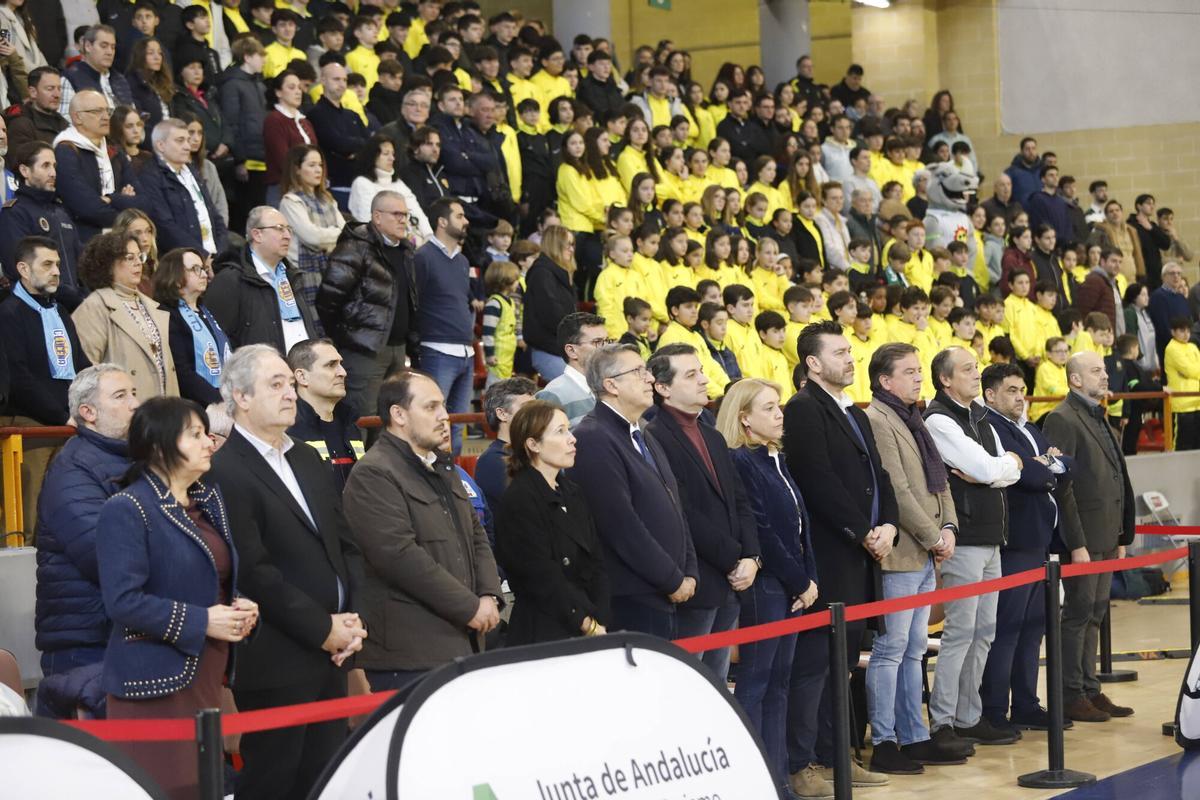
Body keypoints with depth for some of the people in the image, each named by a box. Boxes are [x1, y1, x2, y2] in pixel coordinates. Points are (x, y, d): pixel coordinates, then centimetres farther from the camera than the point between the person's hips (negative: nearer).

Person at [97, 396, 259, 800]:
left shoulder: (209, 501, 13)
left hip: (208, 676, 8)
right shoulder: (126, 510, -12)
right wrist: (201, 622, -18)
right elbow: (123, 600, -19)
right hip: (156, 683, -7)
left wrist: (240, 607, 2)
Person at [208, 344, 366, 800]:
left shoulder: (308, 460, 16)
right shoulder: (224, 471, -12)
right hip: (278, 662, -8)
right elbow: (254, 571, -17)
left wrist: (351, 618, 0)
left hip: (330, 654, 8)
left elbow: (345, 545, 15)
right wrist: (323, 629, -13)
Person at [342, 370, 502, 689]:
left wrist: (489, 596, 3)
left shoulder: (443, 467, 20)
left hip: (460, 644, 9)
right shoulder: (373, 475, -11)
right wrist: (470, 607, -16)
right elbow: (401, 555, -19)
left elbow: (475, 534, 22)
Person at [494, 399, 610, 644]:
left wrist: (599, 622, -5)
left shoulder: (572, 494, 14)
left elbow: (596, 564, 10)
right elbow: (542, 578, -14)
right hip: (544, 635, -7)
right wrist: (589, 625, -10)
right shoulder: (518, 500, -11)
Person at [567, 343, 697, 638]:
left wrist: (689, 573, 8)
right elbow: (621, 524, -18)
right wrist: (673, 581, -13)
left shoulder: (644, 439, 19)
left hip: (667, 601, 9)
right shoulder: (593, 439, -13)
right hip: (630, 603, -9)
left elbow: (674, 510, 22)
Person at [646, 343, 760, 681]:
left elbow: (740, 501, 15)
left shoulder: (713, 437, 19)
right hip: (694, 587, -8)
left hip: (730, 586, 8)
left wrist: (751, 557, -1)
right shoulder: (656, 438, -12)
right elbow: (684, 514, -17)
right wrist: (734, 560, -12)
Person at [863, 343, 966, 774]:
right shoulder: (876, 421, -13)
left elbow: (939, 480, 18)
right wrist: (933, 536, -13)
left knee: (913, 651, 13)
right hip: (899, 555, -9)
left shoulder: (912, 420, 17)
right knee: (891, 649, -5)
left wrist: (949, 527, 2)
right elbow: (897, 491, -18)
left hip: (926, 556, 9)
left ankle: (914, 738, 18)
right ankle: (883, 743, 0)